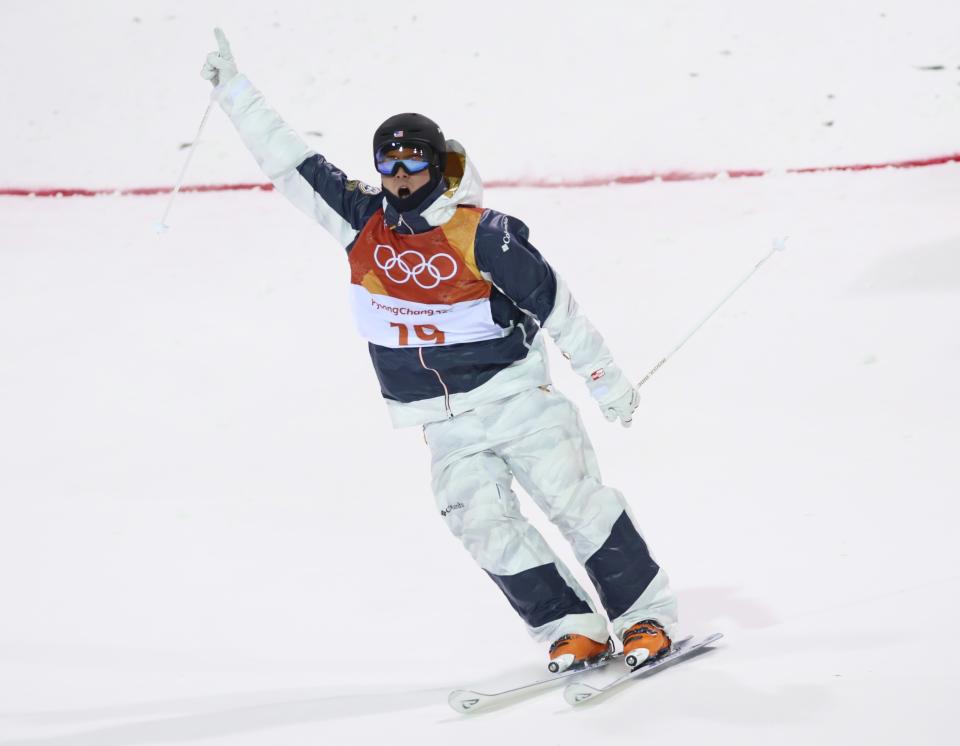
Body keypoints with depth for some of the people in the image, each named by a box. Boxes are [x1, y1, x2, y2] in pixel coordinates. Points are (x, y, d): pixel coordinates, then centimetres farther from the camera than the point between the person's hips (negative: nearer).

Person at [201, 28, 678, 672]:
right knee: (481, 522, -12)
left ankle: (648, 618, 0)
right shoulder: (360, 220, 1)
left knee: (577, 500, -10)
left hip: (516, 395, -4)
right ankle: (571, 629, -6)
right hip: (448, 425, 4)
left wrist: (607, 379, -3)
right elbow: (291, 162, 5)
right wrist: (234, 90, 3)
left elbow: (555, 305, -7)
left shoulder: (480, 233, -12)